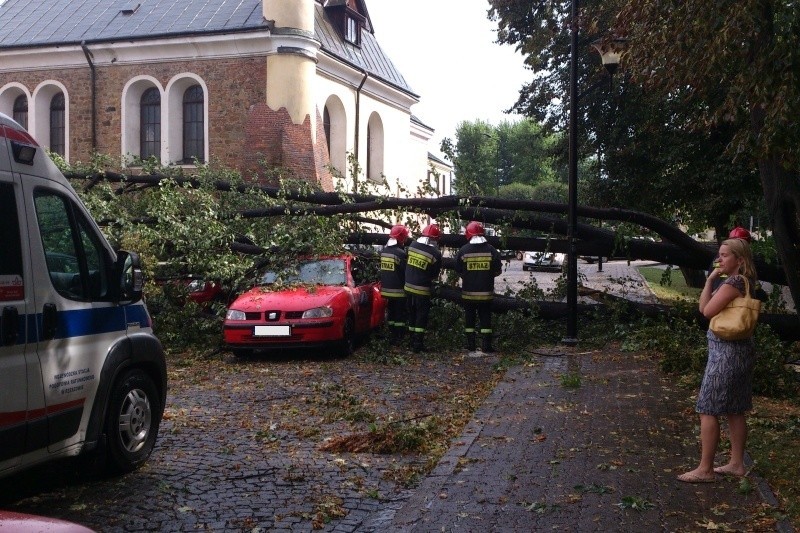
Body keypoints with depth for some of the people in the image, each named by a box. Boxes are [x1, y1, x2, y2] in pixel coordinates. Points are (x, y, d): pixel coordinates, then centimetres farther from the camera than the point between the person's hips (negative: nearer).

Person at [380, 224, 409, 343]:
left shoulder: (384, 251, 5)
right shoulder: (401, 253, -19)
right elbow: (406, 272, -13)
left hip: (386, 289, 7)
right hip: (399, 290, -7)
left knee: (391, 313, 16)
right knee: (400, 315, 2)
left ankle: (393, 337, 21)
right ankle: (399, 338, 4)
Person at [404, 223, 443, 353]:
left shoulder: (412, 245, -2)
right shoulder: (436, 254, -15)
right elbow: (435, 275, -3)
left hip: (408, 287, 5)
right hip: (422, 289, -5)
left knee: (412, 314, 17)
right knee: (422, 316, 3)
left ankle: (413, 341, 25)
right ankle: (418, 344, 1)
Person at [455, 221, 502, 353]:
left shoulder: (463, 250, -8)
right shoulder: (491, 250, -6)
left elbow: (458, 271, 0)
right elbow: (498, 271, -1)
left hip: (468, 292, 0)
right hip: (486, 292, 0)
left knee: (469, 318, 12)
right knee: (485, 318, 9)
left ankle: (470, 345, 14)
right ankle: (486, 345, 7)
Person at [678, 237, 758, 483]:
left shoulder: (733, 282, -18)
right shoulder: (745, 281, 12)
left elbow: (707, 310, -17)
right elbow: (707, 305, 16)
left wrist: (710, 280, -10)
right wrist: (713, 280, 6)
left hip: (726, 352, -10)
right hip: (740, 350, 10)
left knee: (708, 410, -4)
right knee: (735, 410, 15)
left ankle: (705, 469, 0)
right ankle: (737, 463, 22)